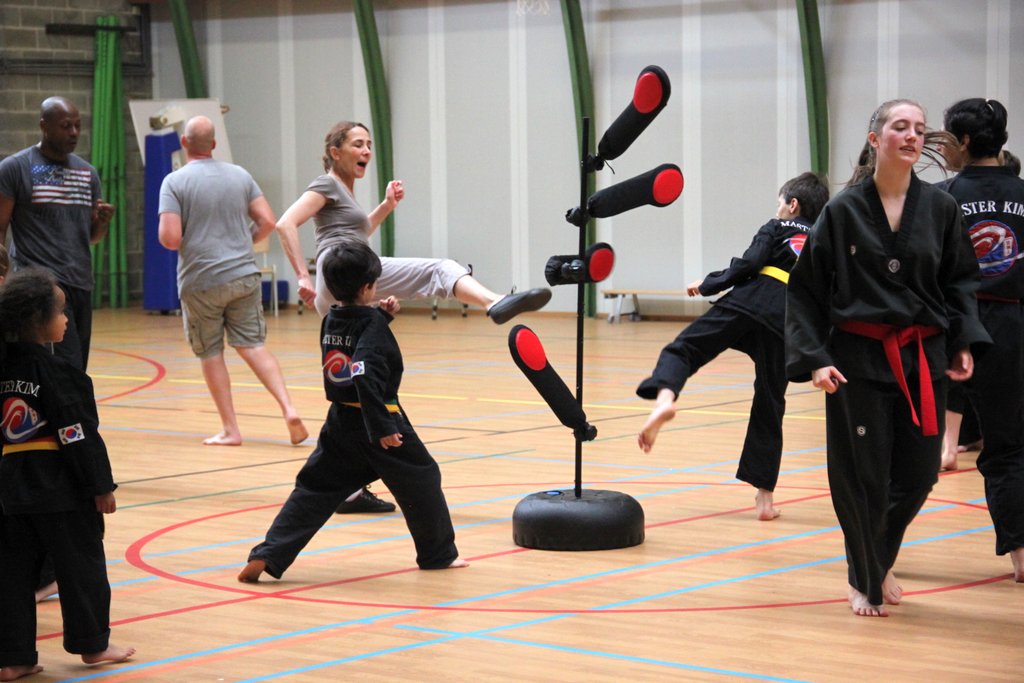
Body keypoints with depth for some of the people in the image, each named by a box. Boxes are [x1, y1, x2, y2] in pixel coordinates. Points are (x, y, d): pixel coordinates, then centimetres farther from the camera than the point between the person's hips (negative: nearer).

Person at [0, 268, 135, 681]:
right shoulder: (56, 374, -16)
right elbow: (78, 435, -16)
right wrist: (101, 487, -9)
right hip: (61, 490, -7)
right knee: (81, 564, 9)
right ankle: (92, 644, 19)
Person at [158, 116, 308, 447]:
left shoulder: (174, 181, -7)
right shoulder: (240, 175, 5)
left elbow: (170, 238, -15)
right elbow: (268, 222, 3)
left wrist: (166, 235, 8)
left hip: (200, 281, -3)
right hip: (244, 275, 3)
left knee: (210, 353, 10)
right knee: (253, 346, 8)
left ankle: (230, 429, 11)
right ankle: (289, 410, -11)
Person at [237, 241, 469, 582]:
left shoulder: (331, 321, 5)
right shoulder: (372, 326, -16)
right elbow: (366, 377, -28)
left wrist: (381, 315, 13)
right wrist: (381, 427, -28)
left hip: (340, 423, 6)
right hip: (375, 420, -6)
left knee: (314, 489, 7)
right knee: (422, 480, 12)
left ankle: (267, 556, -6)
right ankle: (438, 554, 23)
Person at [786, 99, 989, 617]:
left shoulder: (940, 208, 1)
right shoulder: (843, 210, -5)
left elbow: (959, 281, 11)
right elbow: (805, 288, -1)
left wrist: (963, 342, -2)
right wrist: (815, 357, -9)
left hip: (923, 360, 3)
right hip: (858, 359, -3)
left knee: (917, 475, 5)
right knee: (862, 476, 1)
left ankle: (880, 561, 34)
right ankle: (865, 581, 24)